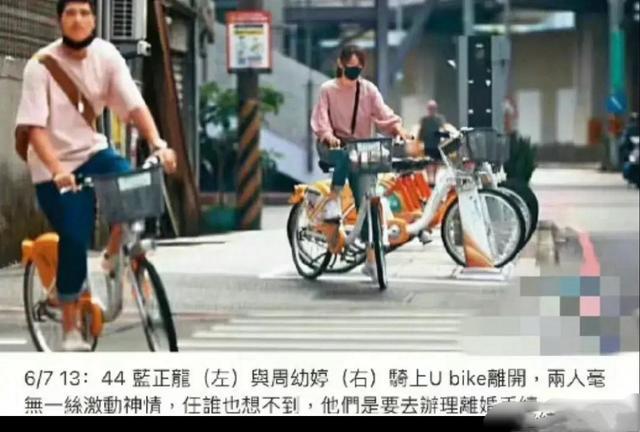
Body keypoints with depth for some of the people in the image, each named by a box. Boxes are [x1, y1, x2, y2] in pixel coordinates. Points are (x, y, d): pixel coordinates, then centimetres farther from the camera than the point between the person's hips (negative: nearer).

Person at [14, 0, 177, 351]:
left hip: (93, 151, 3)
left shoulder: (106, 55, -7)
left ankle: (113, 259, 2)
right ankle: (70, 332, 6)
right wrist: (57, 169, -39)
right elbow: (34, 126, -24)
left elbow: (134, 104, -14)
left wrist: (158, 144, -31)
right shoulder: (41, 65, -18)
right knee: (74, 243, -10)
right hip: (55, 166, -3)